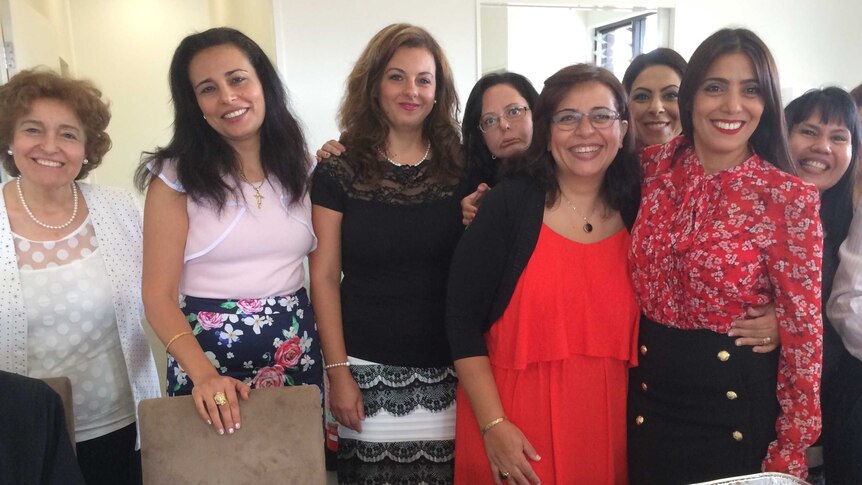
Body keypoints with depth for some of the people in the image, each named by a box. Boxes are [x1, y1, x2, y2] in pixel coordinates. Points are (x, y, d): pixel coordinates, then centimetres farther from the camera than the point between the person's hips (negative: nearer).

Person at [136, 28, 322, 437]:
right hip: (209, 352, -3)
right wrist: (204, 374, -26)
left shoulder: (300, 167, 4)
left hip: (297, 348, 4)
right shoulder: (176, 176, -8)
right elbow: (159, 296, -13)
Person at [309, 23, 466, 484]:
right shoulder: (337, 172, -3)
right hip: (369, 371, -1)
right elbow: (324, 277, -3)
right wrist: (338, 371, -6)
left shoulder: (462, 170, 2)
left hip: (448, 370, 2)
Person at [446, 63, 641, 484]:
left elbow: (641, 331, 10)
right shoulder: (510, 204, -9)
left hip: (608, 425, 4)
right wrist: (494, 425, -14)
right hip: (514, 424, -3)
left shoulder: (637, 213, 2)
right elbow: (462, 319, -10)